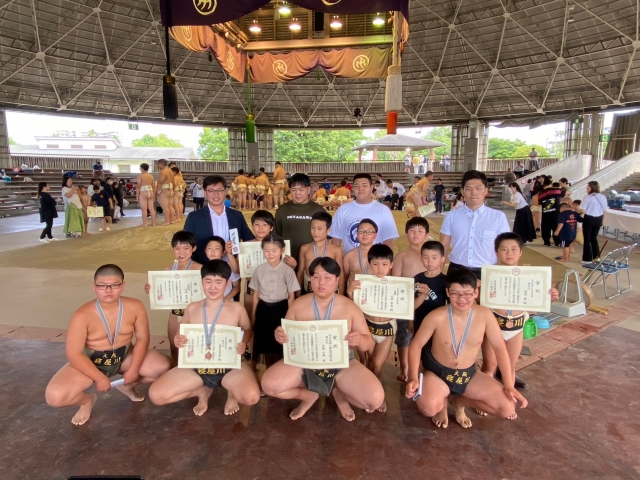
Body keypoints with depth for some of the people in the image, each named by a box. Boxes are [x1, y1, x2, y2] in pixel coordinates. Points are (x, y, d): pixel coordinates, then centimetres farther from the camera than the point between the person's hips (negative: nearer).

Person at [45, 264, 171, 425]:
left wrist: (133, 370, -15)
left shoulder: (135, 307, -17)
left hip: (125, 357, 2)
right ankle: (87, 400, 12)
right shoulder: (82, 315, -24)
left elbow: (142, 338, -8)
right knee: (54, 396, -25)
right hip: (91, 362, -2)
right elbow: (74, 354, -20)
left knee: (164, 367, -15)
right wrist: (100, 378, -20)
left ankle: (127, 386, 15)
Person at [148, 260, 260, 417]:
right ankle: (203, 391, 12)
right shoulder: (191, 309, 1)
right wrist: (178, 341, -10)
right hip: (196, 367, 3)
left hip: (230, 367, -3)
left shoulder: (236, 309, -6)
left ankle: (232, 391, 8)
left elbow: (247, 330, 10)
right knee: (156, 395, -11)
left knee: (251, 397, -31)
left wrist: (243, 343, -12)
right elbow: (183, 336, 15)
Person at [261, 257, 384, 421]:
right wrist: (279, 336, -20)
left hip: (342, 365, -1)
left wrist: (360, 340, -27)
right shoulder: (298, 305, -5)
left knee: (375, 399, -21)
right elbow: (286, 336, 5)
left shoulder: (349, 307, -8)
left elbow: (369, 343, -3)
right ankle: (310, 395, 8)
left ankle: (338, 392, 11)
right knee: (269, 384, -21)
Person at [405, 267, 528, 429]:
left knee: (508, 408, -9)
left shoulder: (484, 315, -15)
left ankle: (460, 402, 16)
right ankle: (442, 404, 8)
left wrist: (509, 386, -7)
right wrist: (413, 378, -25)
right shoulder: (436, 317, -22)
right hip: (437, 373, -3)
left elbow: (499, 348, -6)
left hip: (469, 375, 4)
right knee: (429, 408, -32)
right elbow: (416, 345, -14)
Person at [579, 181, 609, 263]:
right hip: (598, 219, 5)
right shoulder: (603, 197, 2)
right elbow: (604, 211, 6)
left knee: (587, 239, 5)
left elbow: (583, 211, -18)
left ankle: (587, 258, 9)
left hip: (589, 219, -5)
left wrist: (577, 210, 3)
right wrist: (601, 221, 17)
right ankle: (596, 256, 22)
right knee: (594, 238, 21)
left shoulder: (587, 197, -14)